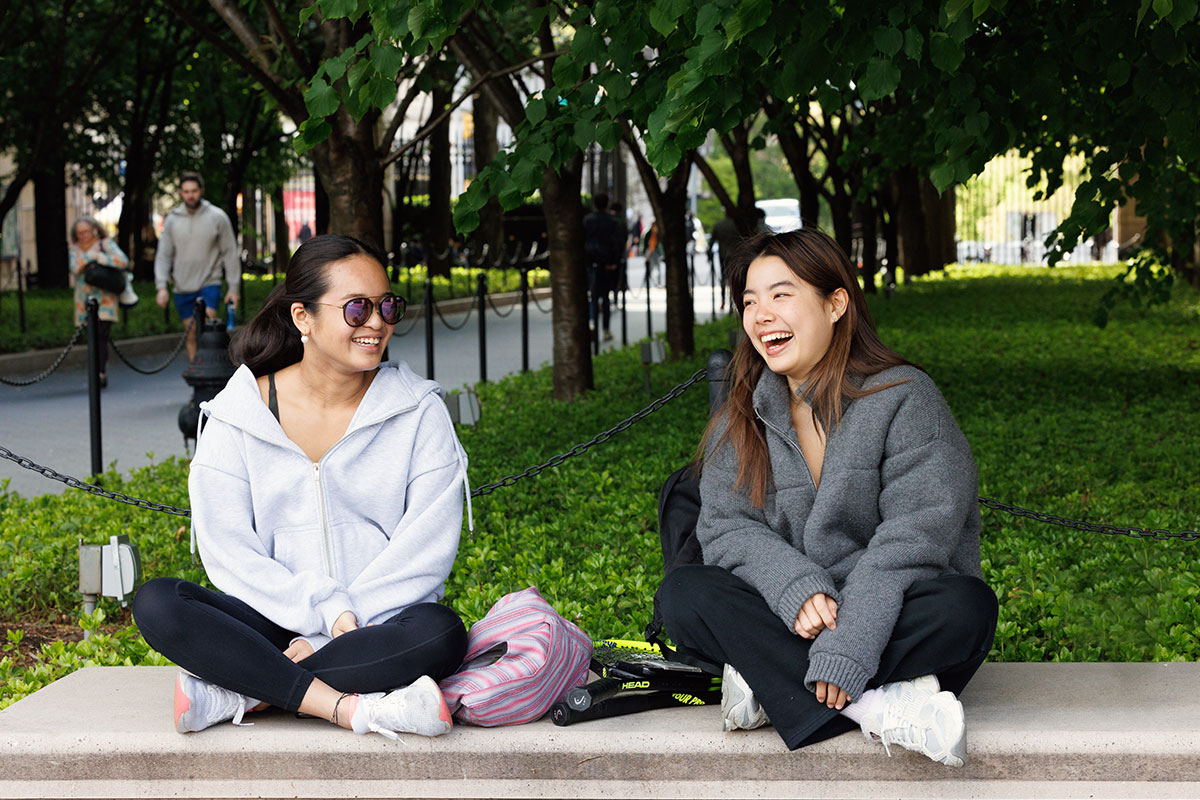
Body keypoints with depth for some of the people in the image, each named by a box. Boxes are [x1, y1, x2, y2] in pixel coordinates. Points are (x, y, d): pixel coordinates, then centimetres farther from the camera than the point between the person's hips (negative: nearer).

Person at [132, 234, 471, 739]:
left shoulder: (419, 411, 3)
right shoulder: (237, 414, 3)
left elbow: (428, 546, -6)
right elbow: (227, 549, -5)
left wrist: (331, 637, -14)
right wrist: (325, 611, -18)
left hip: (382, 624, -1)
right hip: (274, 619, 1)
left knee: (441, 632, -33)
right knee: (155, 605, -25)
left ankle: (241, 693, -27)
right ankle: (356, 707, -33)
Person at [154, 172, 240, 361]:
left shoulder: (217, 217, -3)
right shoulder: (172, 220, 3)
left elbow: (230, 252, 1)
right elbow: (163, 255, 5)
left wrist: (234, 287, -1)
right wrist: (161, 286, -7)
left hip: (209, 284, -3)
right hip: (183, 287, 3)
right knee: (192, 334, 7)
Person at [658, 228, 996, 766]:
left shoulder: (905, 398, -8)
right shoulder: (740, 421, 7)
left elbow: (915, 537, -18)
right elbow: (726, 529, -3)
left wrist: (844, 650, -28)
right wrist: (796, 588, -25)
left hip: (890, 613, -3)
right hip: (790, 619, 3)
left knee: (966, 607, -33)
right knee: (681, 594, -22)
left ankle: (775, 686, -29)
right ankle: (876, 706, -32)